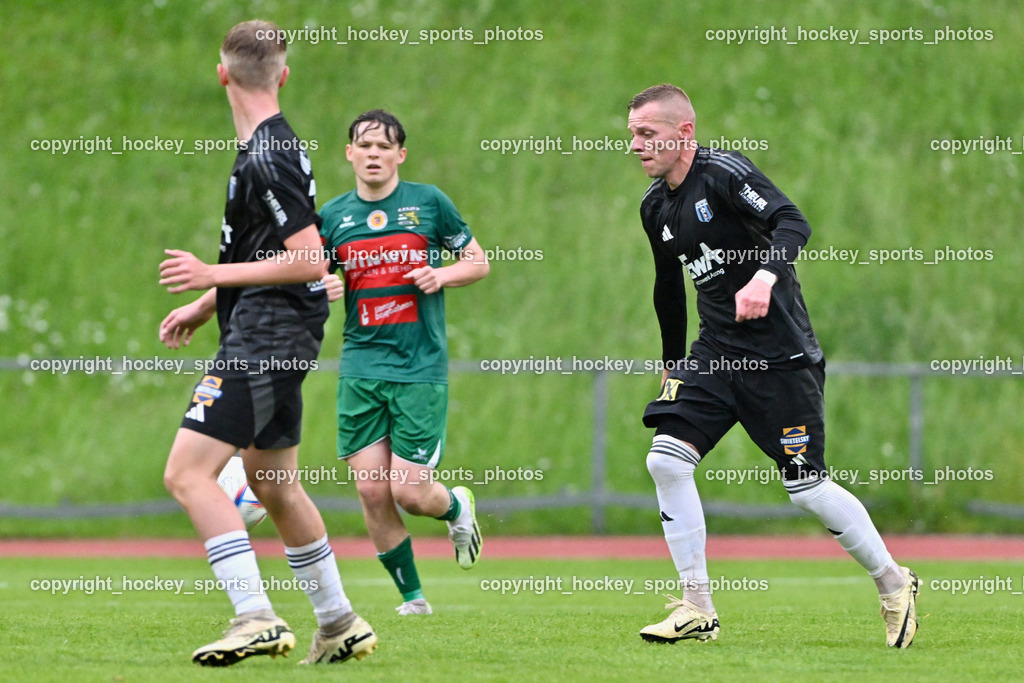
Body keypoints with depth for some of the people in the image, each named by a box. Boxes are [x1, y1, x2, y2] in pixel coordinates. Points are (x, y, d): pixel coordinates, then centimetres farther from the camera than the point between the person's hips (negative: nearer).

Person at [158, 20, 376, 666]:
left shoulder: (267, 158, -17)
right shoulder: (273, 145, 14)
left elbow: (310, 260, -22)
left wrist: (213, 275, -19)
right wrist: (204, 306, 24)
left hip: (264, 343, -10)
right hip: (279, 339, 10)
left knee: (189, 474, -15)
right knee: (274, 486, 19)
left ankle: (257, 618, -22)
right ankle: (341, 625, 27)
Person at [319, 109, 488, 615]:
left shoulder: (429, 202, 2)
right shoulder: (333, 215, 7)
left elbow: (479, 262, 9)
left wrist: (443, 275, -10)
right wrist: (320, 290, -6)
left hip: (420, 368, -3)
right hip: (361, 365, 3)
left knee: (409, 491, -8)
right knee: (371, 491, -5)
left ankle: (457, 507, 28)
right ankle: (412, 596, 11)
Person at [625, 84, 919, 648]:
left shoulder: (724, 173, -14)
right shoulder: (655, 206, 11)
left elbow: (793, 223, -27)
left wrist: (765, 276, -44)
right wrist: (672, 364, 30)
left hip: (781, 352, -7)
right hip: (717, 352, 7)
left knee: (807, 487, -6)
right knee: (666, 459, -9)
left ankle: (894, 584, 16)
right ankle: (696, 610, -2)